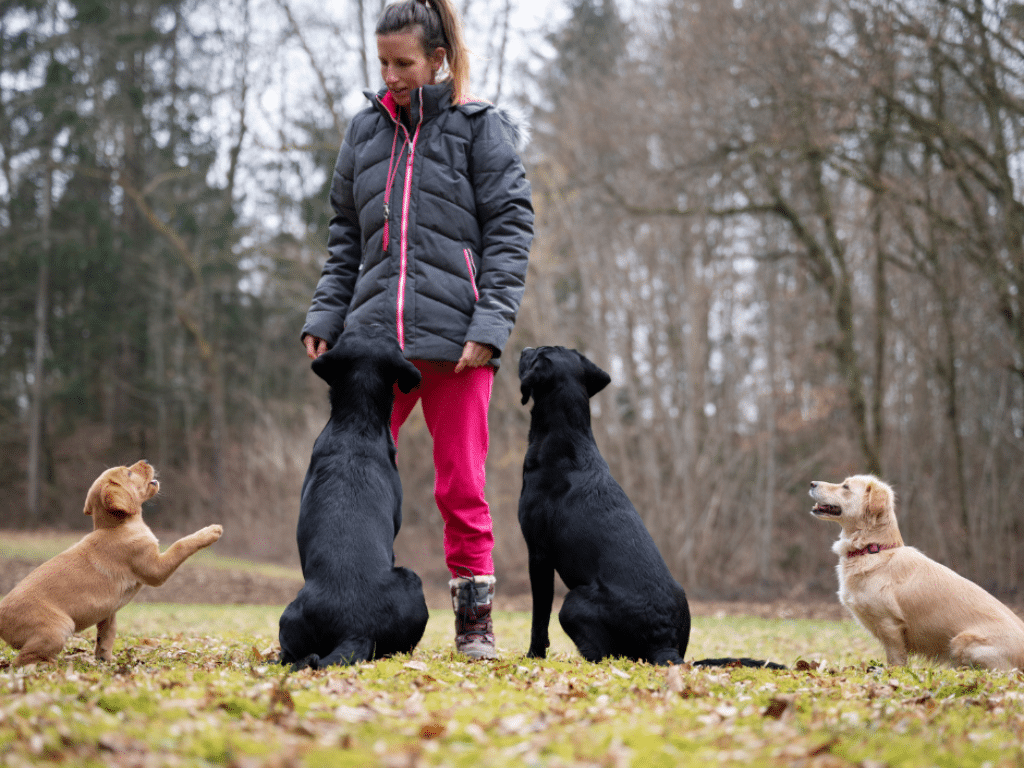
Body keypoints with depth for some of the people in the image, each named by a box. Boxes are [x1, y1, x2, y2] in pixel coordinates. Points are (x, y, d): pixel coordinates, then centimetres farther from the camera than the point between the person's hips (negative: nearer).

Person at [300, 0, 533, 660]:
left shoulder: (481, 128, 3)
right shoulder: (365, 131, 15)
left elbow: (511, 229, -2)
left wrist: (490, 325, -12)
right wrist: (325, 318, 8)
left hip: (455, 336, -3)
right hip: (375, 334, 4)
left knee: (462, 484, 1)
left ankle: (475, 617, 12)